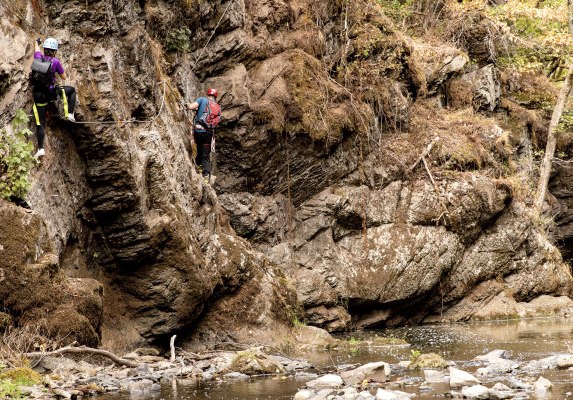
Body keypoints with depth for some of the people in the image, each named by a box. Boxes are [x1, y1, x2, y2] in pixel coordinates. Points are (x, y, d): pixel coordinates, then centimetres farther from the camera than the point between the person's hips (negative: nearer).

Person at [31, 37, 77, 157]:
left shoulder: (38, 57, 2)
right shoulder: (55, 61, -7)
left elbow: (36, 50, 28)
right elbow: (64, 78, 4)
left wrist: (36, 43, 52)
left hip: (38, 95, 3)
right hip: (51, 92, -3)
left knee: (40, 123, 6)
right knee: (71, 90, 24)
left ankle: (40, 148, -2)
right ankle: (69, 114, 13)